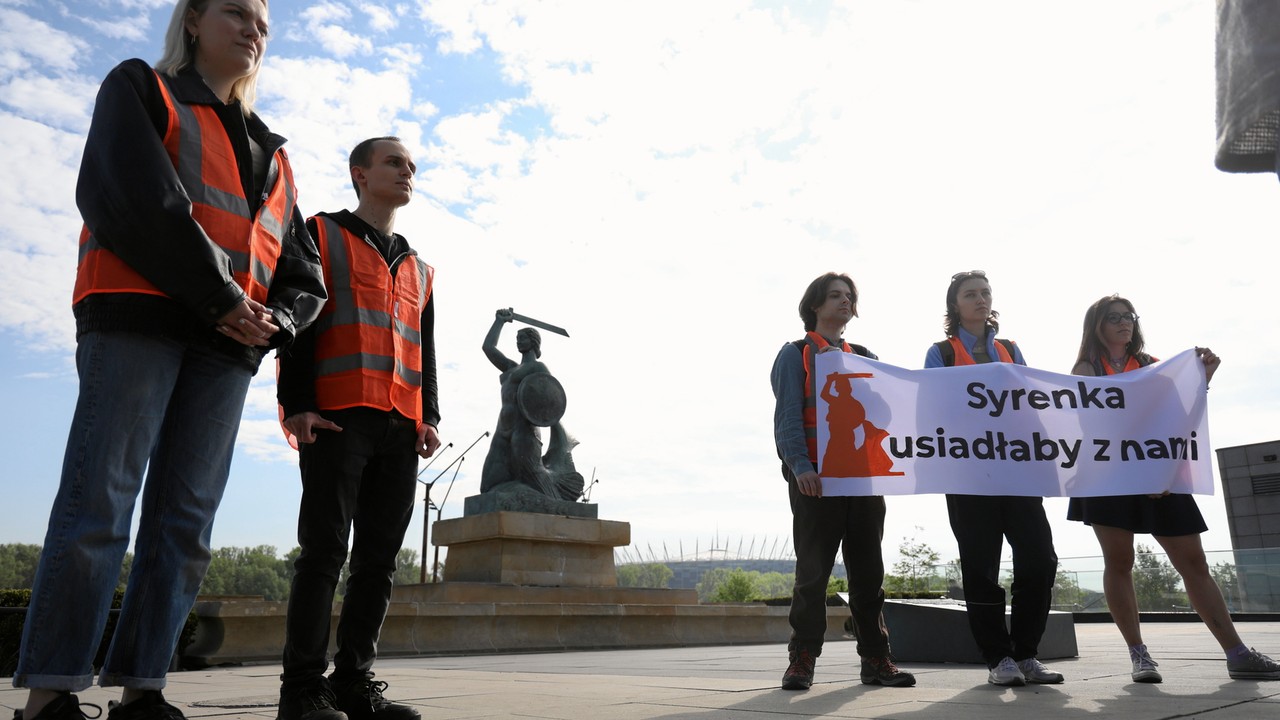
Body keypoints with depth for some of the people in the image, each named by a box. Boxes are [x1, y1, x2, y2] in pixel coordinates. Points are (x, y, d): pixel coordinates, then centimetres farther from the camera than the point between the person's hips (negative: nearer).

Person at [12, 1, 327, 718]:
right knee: (100, 501, -10)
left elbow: (306, 274, 20)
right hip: (139, 316, -5)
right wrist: (223, 297, -11)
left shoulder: (272, 154, 26)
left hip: (229, 343, 5)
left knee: (187, 518, 0)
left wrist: (272, 321, -1)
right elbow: (137, 199, -8)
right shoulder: (140, 88, 12)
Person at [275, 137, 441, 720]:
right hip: (336, 415, -5)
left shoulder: (419, 269, 26)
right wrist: (297, 403, -12)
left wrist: (428, 416, 9)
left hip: (400, 428, 6)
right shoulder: (322, 235, 10)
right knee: (325, 550, -7)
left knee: (379, 558, 3)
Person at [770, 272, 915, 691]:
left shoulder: (865, 358, 20)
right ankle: (802, 662, 5)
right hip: (816, 477, -4)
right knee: (813, 570, -2)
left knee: (868, 570, 6)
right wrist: (800, 466, -18)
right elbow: (787, 415, -5)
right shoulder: (795, 354, 6)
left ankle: (876, 660, 13)